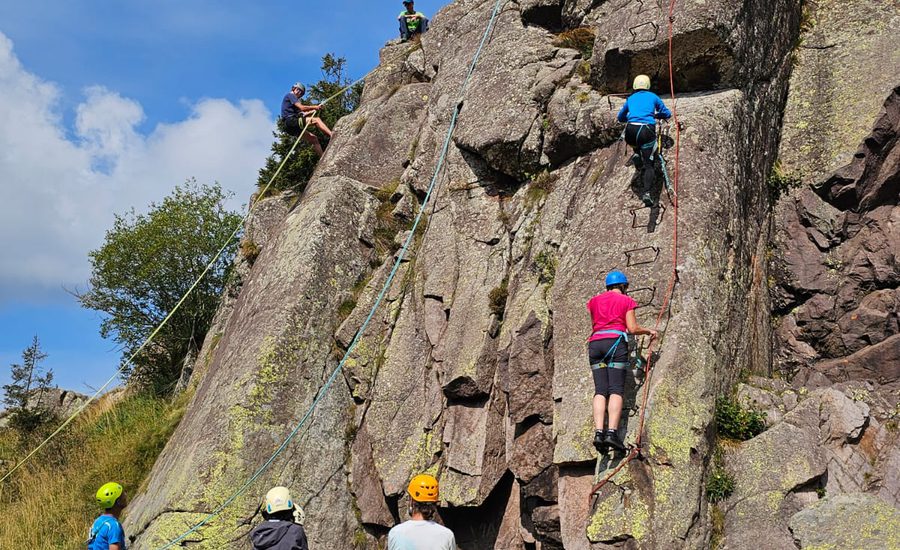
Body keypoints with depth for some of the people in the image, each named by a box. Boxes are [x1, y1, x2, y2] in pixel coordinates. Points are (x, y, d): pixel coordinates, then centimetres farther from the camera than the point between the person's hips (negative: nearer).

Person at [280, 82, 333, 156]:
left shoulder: (292, 98, 31)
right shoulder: (290, 95, 3)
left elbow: (301, 114, 22)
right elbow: (301, 107, -10)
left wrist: (314, 110, 15)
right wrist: (315, 107, 1)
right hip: (290, 120, -10)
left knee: (313, 139, 5)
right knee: (317, 120, -18)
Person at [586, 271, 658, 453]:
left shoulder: (594, 301, 21)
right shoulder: (626, 301, 10)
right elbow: (633, 328, 2)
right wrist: (649, 331, 20)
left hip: (595, 344, 4)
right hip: (615, 342, -4)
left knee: (600, 391, -3)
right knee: (616, 390, -9)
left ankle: (598, 432, -18)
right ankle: (612, 432, -22)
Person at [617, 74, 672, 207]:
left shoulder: (631, 98, 23)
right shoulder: (653, 96, 19)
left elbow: (620, 117, 36)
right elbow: (667, 114, 27)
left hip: (631, 131, 2)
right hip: (647, 130, -2)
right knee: (648, 164, -2)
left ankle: (637, 156, 8)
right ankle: (646, 192, -24)